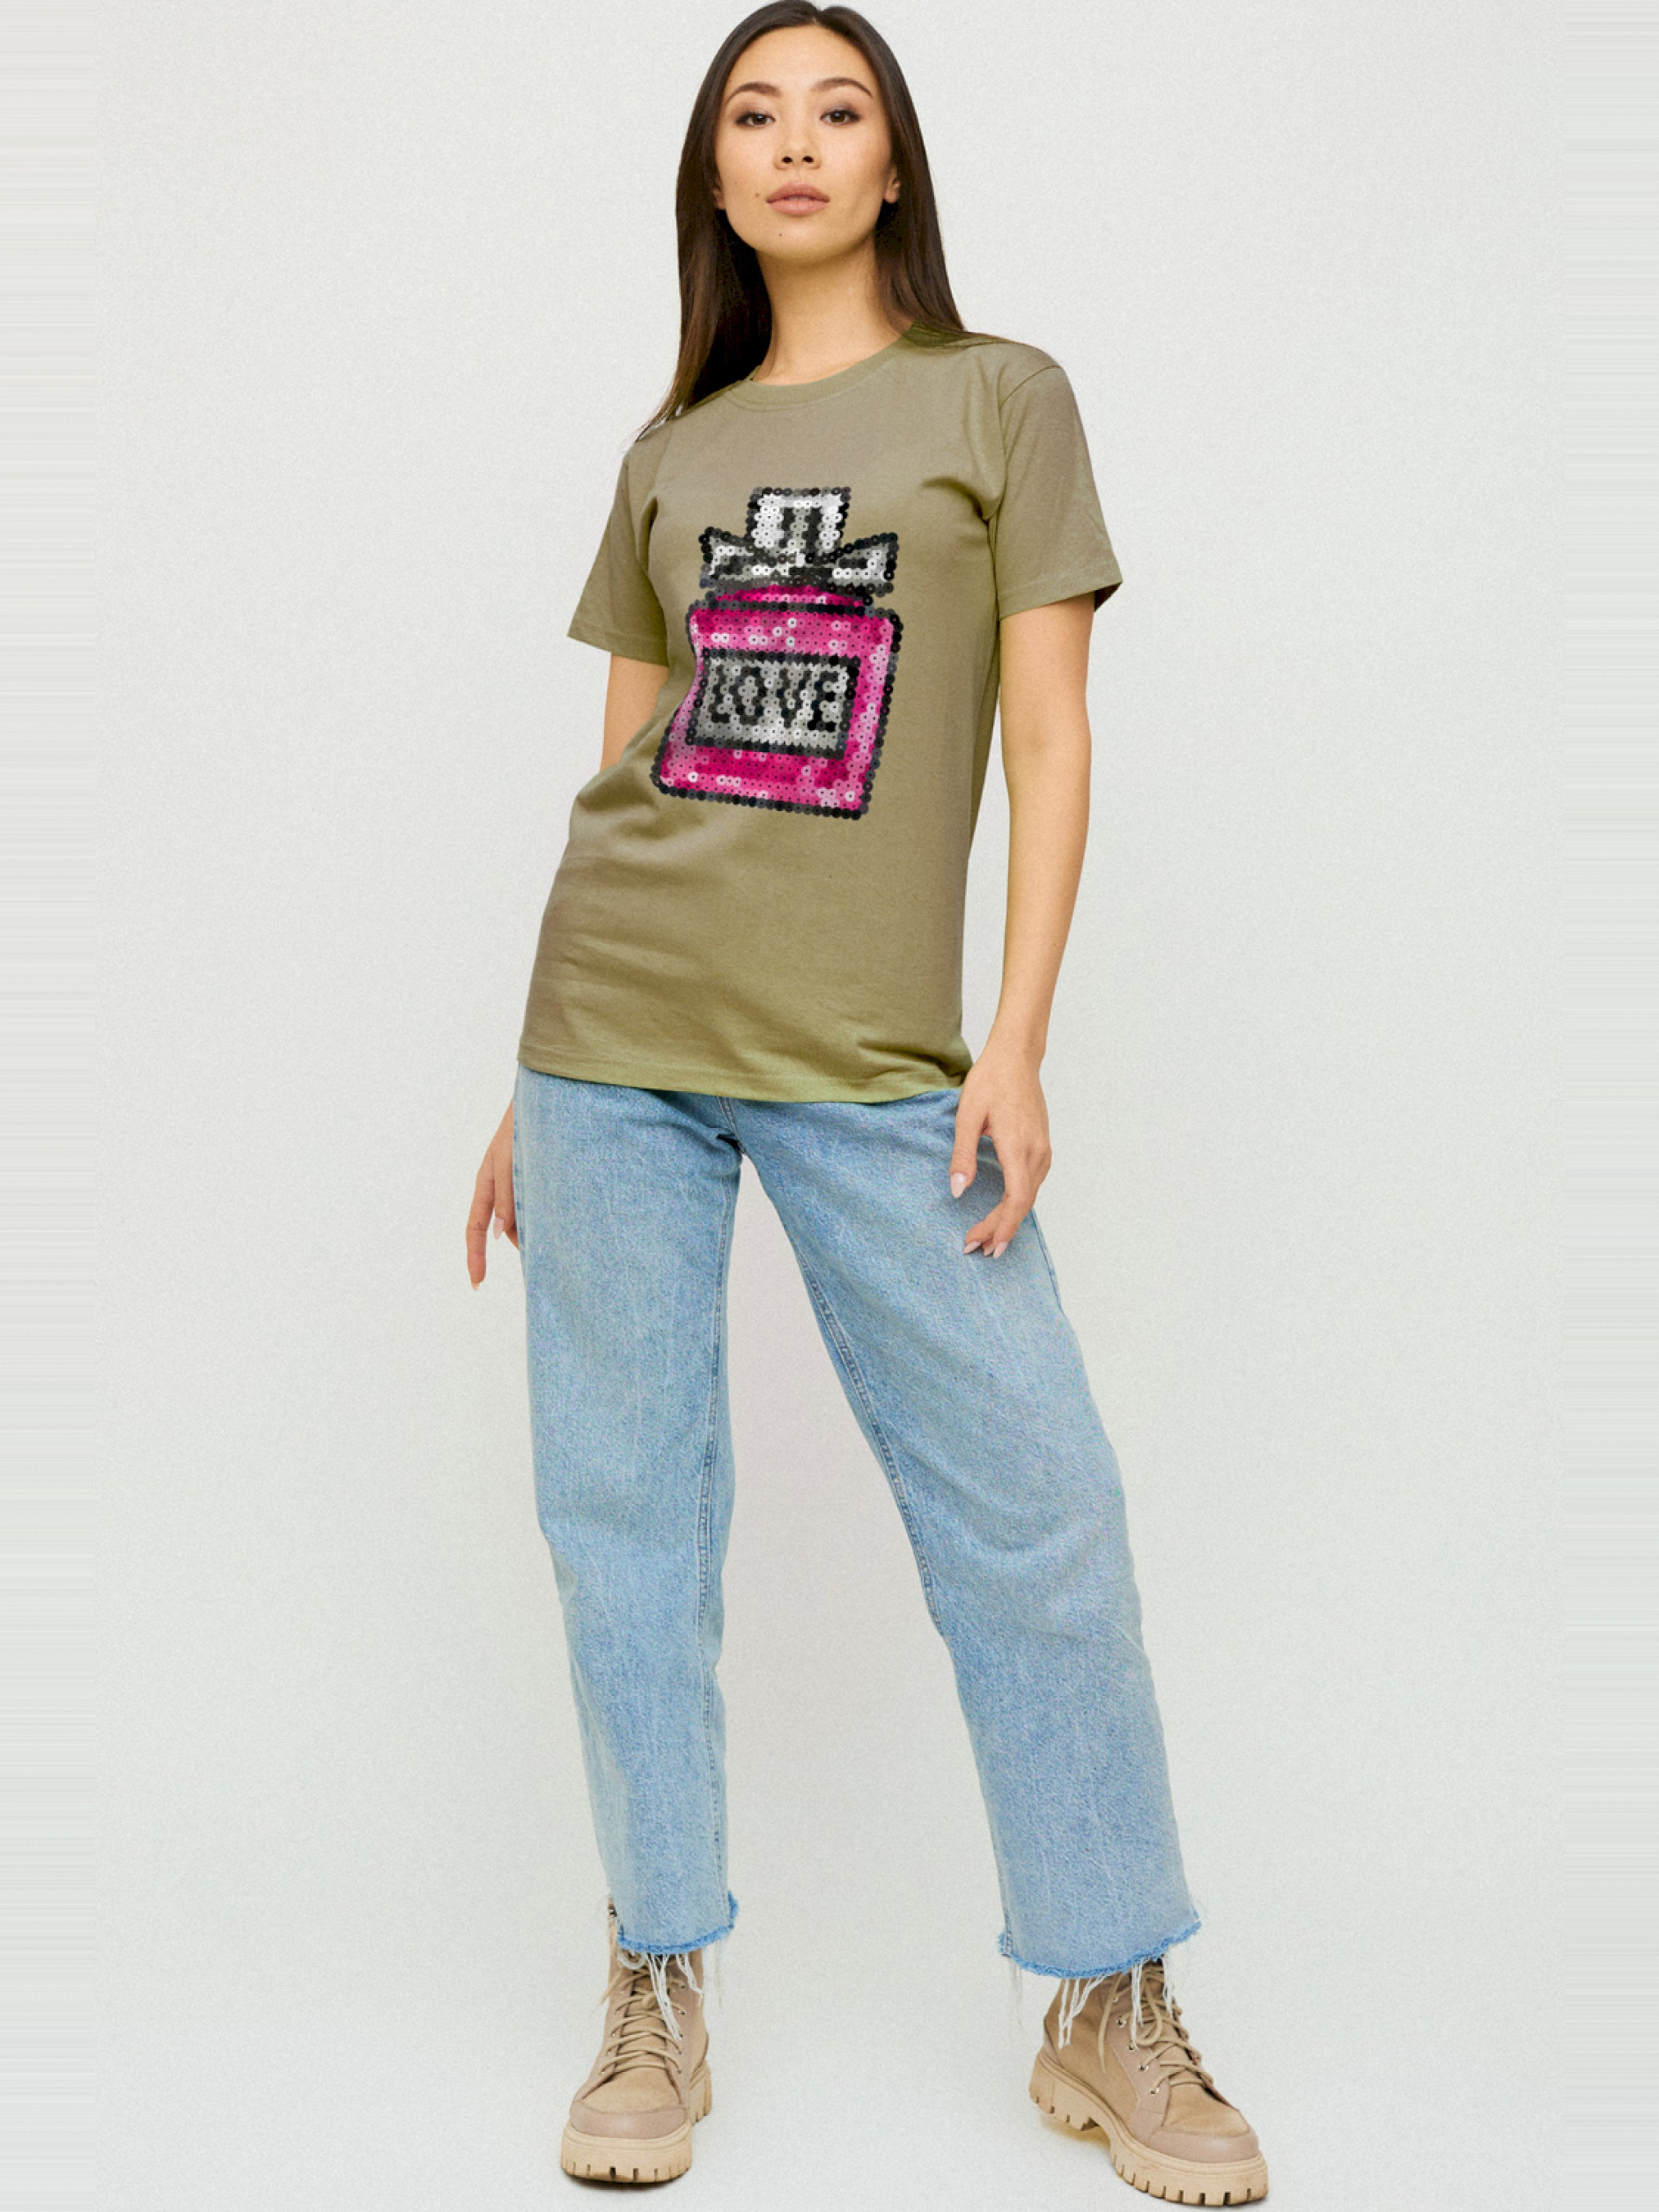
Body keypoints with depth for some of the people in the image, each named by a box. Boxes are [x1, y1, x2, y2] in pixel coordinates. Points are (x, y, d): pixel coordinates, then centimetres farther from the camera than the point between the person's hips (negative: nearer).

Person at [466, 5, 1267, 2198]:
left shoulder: (1000, 398, 7)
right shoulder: (671, 451, 16)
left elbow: (1050, 741, 1)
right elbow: (618, 773, 15)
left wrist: (1016, 1042, -9)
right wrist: (535, 1080, 12)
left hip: (874, 1061, -3)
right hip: (617, 1034, 3)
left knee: (1034, 1510, -3)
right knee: (624, 1510, 4)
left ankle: (1112, 2008, 14)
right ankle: (659, 1997, 19)